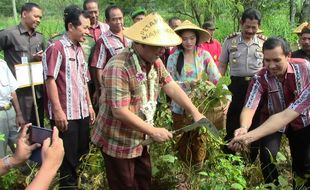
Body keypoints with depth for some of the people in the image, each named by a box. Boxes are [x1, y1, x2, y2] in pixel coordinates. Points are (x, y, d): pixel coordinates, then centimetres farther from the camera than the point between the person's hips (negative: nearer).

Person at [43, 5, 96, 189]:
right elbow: (50, 80, -14)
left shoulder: (80, 49, 14)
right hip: (65, 114, -7)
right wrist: (58, 110, -17)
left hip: (82, 112, 7)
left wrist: (89, 105, 17)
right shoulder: (56, 48, -10)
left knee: (82, 154, 15)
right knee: (68, 158, 3)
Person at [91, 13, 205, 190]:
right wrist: (153, 131, -25)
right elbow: (120, 112, -30)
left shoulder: (155, 62, -1)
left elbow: (171, 86, -1)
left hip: (139, 139, 8)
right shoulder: (118, 68, -29)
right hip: (118, 142, -8)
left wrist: (195, 112, -10)